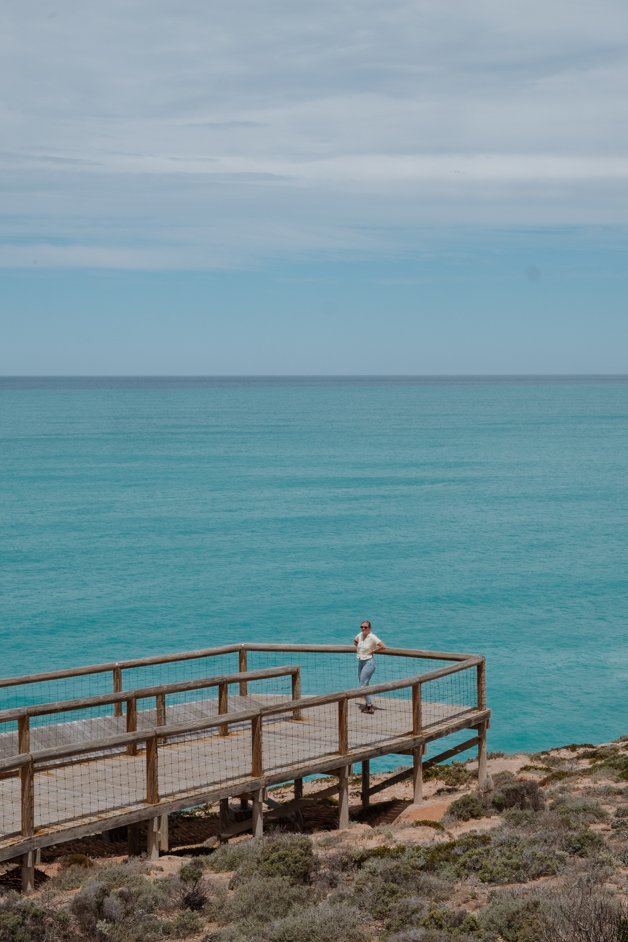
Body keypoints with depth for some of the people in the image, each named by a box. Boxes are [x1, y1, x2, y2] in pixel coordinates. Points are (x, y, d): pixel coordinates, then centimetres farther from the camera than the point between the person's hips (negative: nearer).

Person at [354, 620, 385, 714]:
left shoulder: (372, 637, -16)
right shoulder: (360, 635, 4)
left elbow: (383, 646, -22)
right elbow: (355, 641, 27)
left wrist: (373, 651, -13)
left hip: (369, 662, -8)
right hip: (361, 662, 8)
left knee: (363, 685, -12)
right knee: (364, 685, 16)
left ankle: (370, 707, -9)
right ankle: (368, 704, 28)